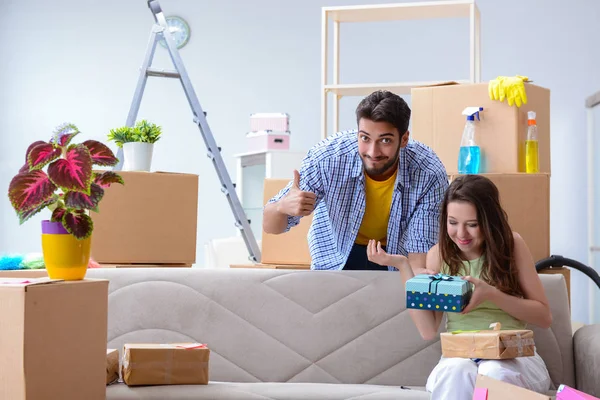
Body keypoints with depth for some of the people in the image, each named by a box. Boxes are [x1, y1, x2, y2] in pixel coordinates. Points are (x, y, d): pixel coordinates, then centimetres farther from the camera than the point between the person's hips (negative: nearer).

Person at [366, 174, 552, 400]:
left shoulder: (511, 245, 0)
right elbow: (428, 330, -2)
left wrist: (491, 294, -15)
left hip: (513, 356, -1)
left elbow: (544, 316, 1)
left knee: (495, 373, -36)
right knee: (456, 371, -34)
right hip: (459, 357, 1)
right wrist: (402, 265, -6)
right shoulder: (439, 254, 4)